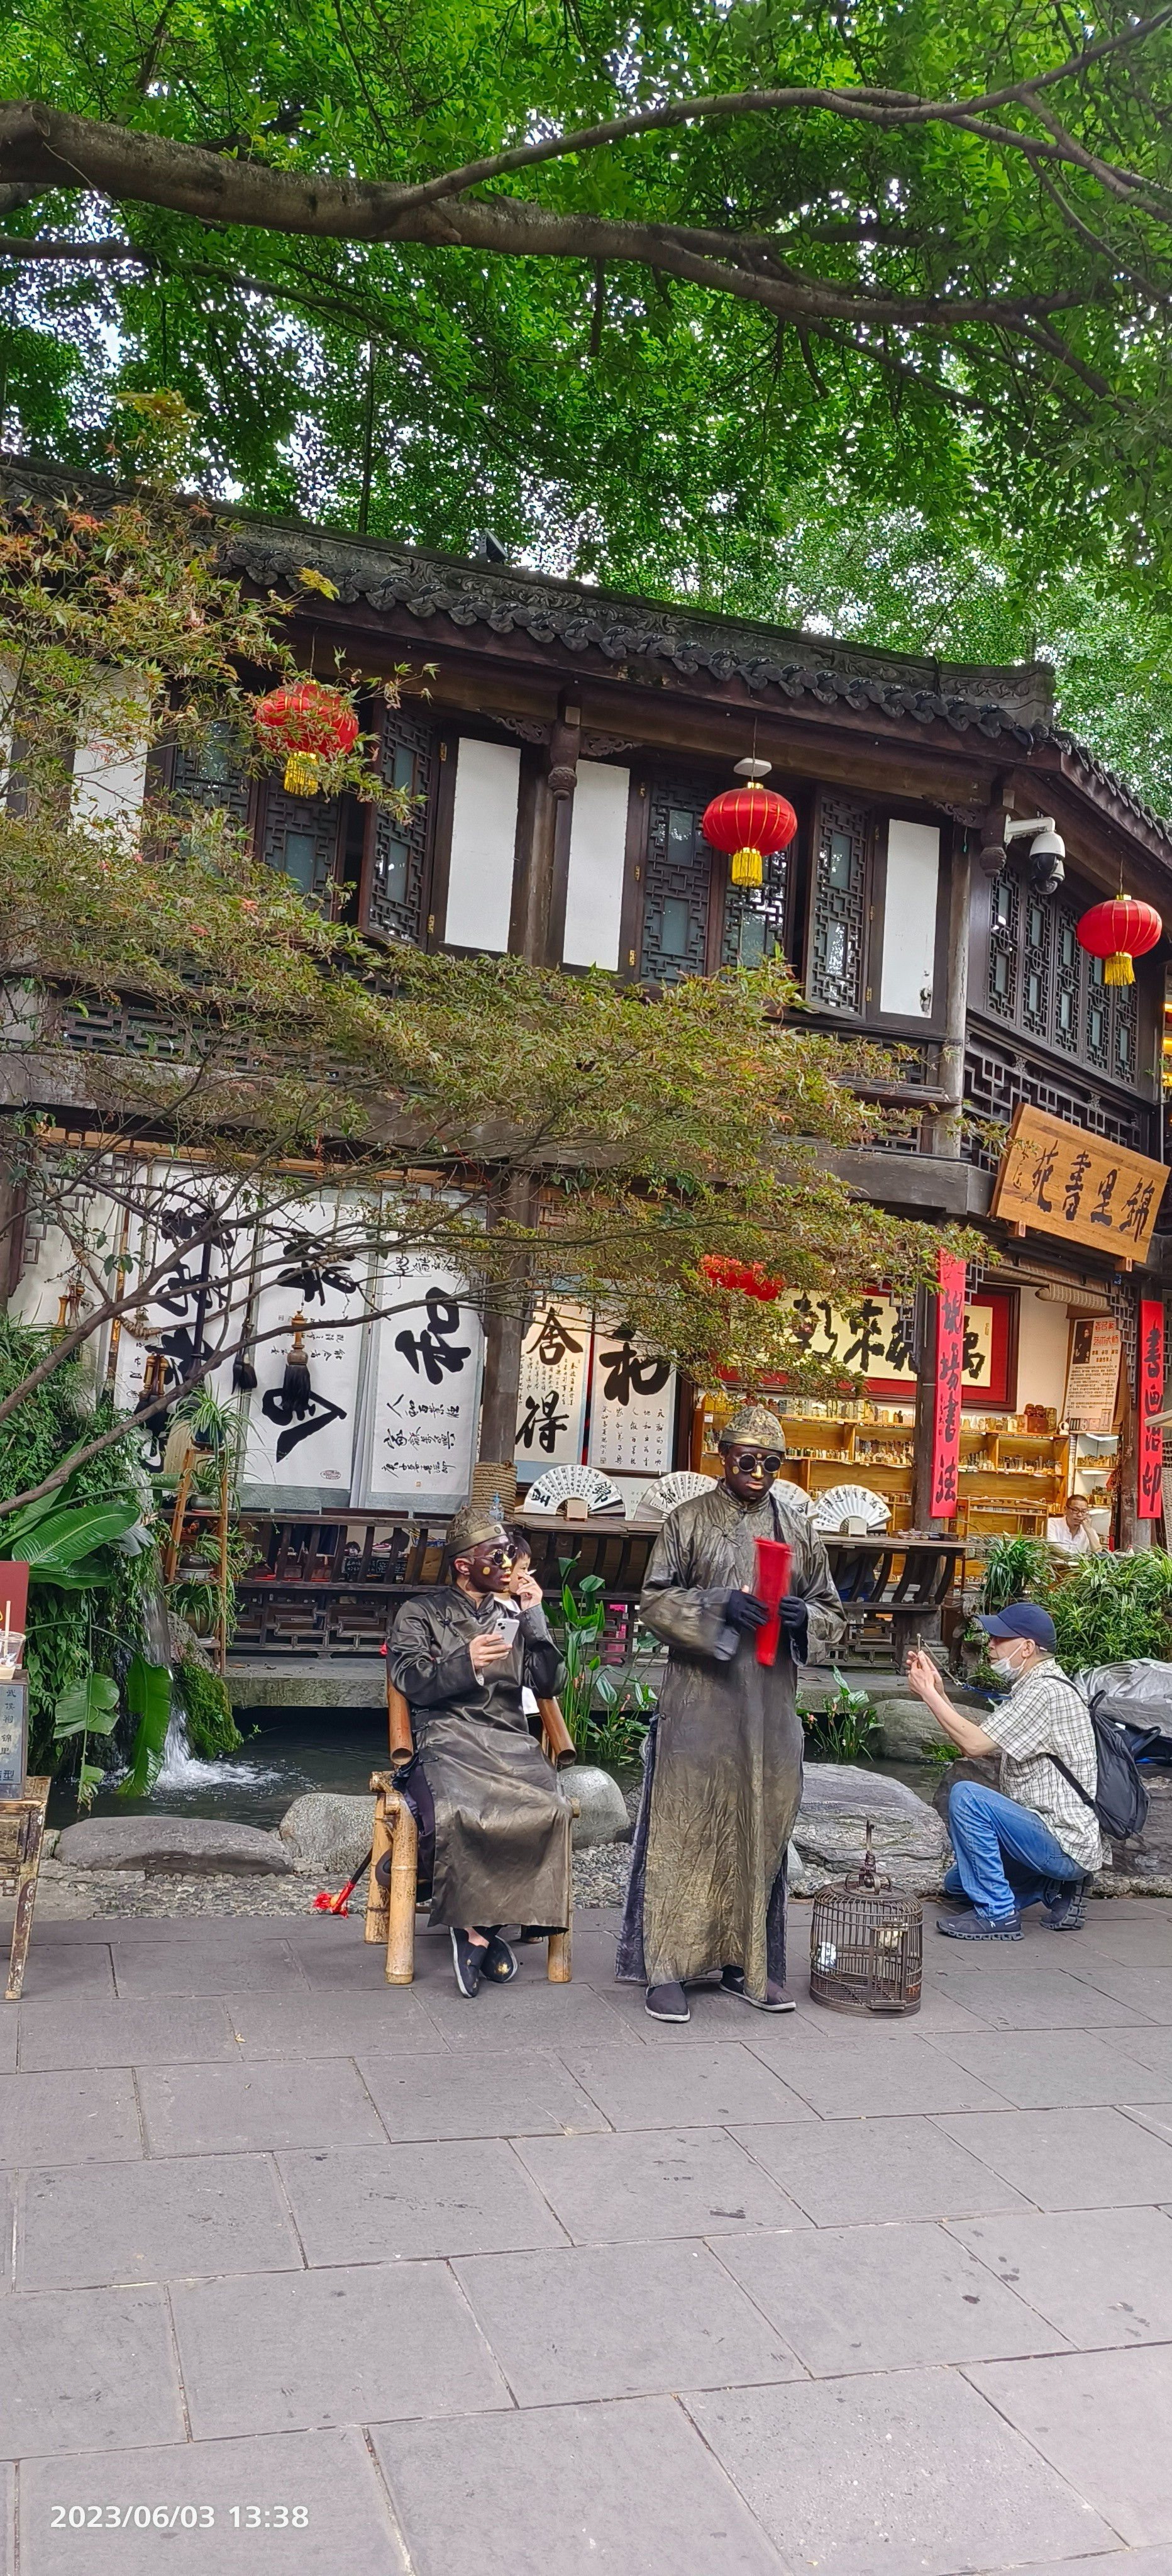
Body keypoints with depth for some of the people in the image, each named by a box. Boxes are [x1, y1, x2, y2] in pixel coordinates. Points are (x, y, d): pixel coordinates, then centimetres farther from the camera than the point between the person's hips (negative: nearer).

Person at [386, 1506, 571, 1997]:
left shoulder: (515, 1614, 22)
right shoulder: (421, 1613, 14)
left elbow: (545, 1684, 12)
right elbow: (410, 1681, 2)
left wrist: (533, 1617, 4)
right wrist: (466, 1663, -13)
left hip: (509, 1741, 3)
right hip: (446, 1739, -2)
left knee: (549, 1810, -30)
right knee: (455, 1813, -36)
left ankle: (482, 1925, -15)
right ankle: (472, 1926, -14)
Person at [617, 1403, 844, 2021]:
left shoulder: (799, 1529, 12)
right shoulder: (688, 1521, 2)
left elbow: (831, 1613, 16)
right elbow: (654, 1601, -2)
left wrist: (803, 1616, -8)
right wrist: (718, 1606, -17)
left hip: (771, 1706, 4)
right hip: (699, 1701, -3)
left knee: (762, 1830, 9)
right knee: (686, 1828, -3)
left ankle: (747, 1963, 21)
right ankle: (668, 1968, 5)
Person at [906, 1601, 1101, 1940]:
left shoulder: (1047, 1692, -21)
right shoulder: (1031, 1687, 13)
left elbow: (975, 1743, -26)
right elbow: (974, 1742, 11)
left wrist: (928, 1693, -16)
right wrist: (938, 1692, 2)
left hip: (1067, 1845, -11)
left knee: (966, 1795, -24)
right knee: (957, 1884, 21)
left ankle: (998, 1914, -16)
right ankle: (1058, 1889, 13)